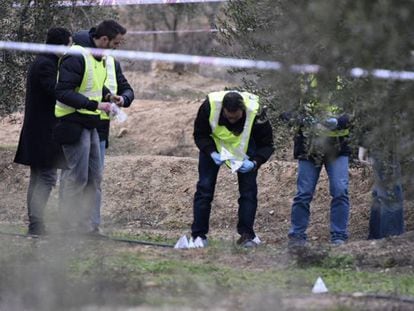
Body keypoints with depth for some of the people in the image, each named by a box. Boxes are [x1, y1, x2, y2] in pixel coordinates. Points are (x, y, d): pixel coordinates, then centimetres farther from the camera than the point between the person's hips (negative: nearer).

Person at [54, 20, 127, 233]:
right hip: (74, 124, -10)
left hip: (90, 125, 10)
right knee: (77, 177, -7)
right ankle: (69, 226, 0)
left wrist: (107, 96, 6)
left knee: (94, 177, 12)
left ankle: (84, 223, 20)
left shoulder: (101, 59, 12)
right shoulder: (76, 58, -18)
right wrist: (94, 104, -27)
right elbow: (63, 92, -24)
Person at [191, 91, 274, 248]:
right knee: (205, 187, -6)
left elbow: (266, 145, -21)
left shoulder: (255, 112, -34)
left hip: (244, 146, 0)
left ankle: (246, 235, -3)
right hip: (214, 145, 0)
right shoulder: (209, 106, -34)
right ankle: (198, 234, 0)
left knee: (248, 188, -9)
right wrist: (212, 153, -33)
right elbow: (199, 135, -17)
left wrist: (254, 162, -38)